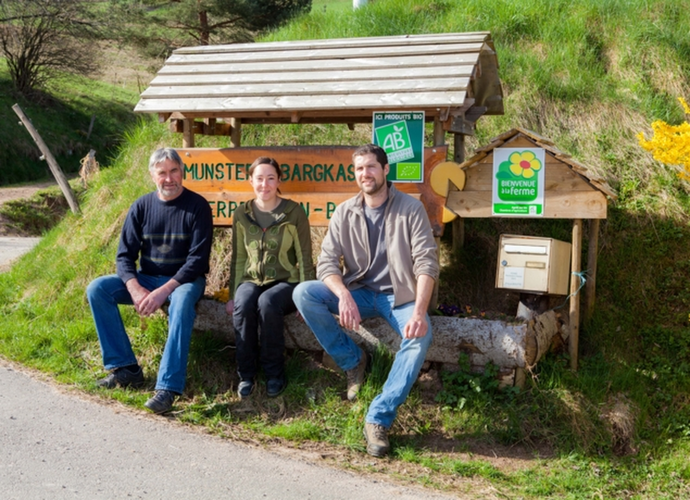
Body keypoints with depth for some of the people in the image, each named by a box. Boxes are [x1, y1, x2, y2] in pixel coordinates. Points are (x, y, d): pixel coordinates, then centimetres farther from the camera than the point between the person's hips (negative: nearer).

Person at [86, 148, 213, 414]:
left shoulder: (197, 206, -9)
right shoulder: (141, 207, 1)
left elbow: (198, 259, -14)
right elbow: (125, 255, 0)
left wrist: (163, 291, -25)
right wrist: (135, 289, -20)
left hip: (184, 280, -4)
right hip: (146, 279, 4)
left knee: (182, 301, -38)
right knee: (97, 289, -16)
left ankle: (168, 386, -41)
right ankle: (126, 368, -14)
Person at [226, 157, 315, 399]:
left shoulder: (294, 212, -5)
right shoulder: (242, 214, 5)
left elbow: (304, 258, -4)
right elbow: (238, 258, 11)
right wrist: (233, 295, 6)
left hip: (286, 281, -3)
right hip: (253, 279, 3)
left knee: (267, 303, -36)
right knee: (243, 305, -32)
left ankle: (275, 374, -17)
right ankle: (246, 374, -15)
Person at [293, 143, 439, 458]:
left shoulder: (410, 209, -6)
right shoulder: (344, 213, 2)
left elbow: (426, 263, -13)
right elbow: (326, 262, -5)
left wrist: (419, 311, -29)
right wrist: (344, 296, -27)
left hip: (398, 295, -3)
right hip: (358, 292, 3)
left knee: (420, 335, -35)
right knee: (303, 293, -21)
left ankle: (379, 419, -26)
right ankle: (353, 360, -3)